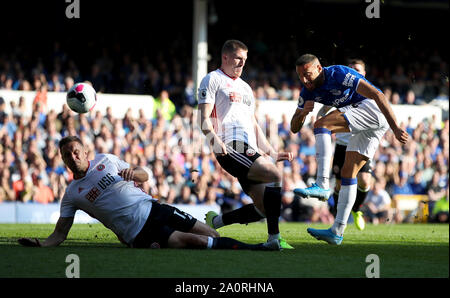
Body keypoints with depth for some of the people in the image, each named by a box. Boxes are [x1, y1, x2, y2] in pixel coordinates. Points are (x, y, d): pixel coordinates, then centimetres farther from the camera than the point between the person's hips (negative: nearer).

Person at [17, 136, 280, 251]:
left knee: (209, 235, -8)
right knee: (193, 240, -22)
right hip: (137, 233, -4)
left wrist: (133, 173, -9)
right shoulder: (72, 195, 4)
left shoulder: (105, 160, 11)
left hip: (152, 208, 4)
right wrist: (40, 245, -15)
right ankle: (254, 250, -22)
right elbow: (60, 234, 5)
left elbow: (144, 176, 16)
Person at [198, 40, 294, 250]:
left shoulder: (245, 88, 31)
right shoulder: (213, 80, 6)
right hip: (230, 148, -9)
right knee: (275, 176, -27)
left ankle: (213, 222, 16)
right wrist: (215, 139, -22)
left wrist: (272, 153, 25)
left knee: (263, 208, -2)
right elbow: (204, 118, -4)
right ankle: (274, 238, -30)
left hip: (250, 152, 9)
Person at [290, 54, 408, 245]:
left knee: (321, 125, -22)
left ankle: (322, 185, -28)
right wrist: (303, 113, -14)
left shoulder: (338, 74, -18)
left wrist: (395, 128, -27)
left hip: (374, 109, -9)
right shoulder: (308, 91, 7)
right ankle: (337, 232, 4)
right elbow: (294, 128, 10)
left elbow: (377, 95, -23)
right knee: (348, 172, 3)